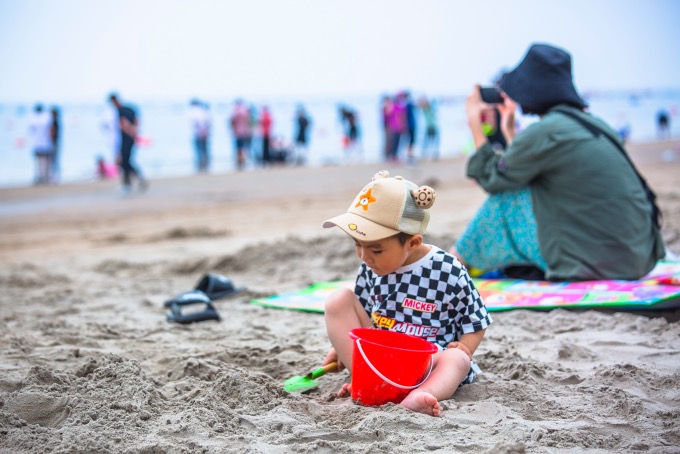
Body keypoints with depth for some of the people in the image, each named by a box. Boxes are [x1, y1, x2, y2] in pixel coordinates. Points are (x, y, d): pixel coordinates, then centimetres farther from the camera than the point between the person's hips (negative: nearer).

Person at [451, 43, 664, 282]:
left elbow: (492, 178, 0)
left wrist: (474, 122, 10)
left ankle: (459, 260, 19)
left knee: (506, 196, 1)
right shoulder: (590, 122, 11)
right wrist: (509, 131, 31)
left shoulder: (544, 132, -14)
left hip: (599, 264, -8)